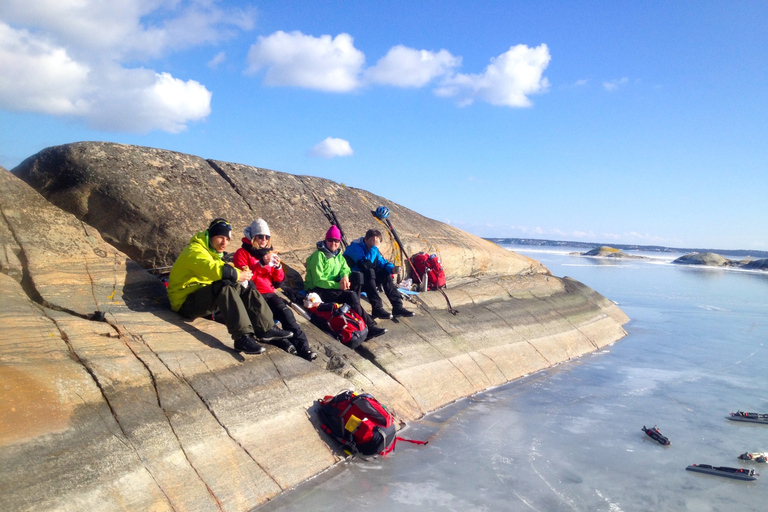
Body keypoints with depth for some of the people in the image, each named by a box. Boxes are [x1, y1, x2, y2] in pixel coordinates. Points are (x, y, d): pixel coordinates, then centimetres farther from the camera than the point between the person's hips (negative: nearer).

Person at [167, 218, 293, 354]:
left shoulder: (212, 251, 19)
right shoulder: (195, 251, -16)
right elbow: (214, 269, -33)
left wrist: (241, 273, -9)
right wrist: (237, 275, -22)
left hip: (207, 296, 10)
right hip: (186, 302, -10)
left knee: (245, 289, -3)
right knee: (225, 287, -34)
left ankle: (267, 329, -6)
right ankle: (242, 337, -43)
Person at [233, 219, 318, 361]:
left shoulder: (269, 252, 20)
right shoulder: (242, 253, 5)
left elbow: (279, 279, 17)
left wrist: (278, 267, -4)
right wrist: (261, 264, -18)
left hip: (269, 293, 3)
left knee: (285, 311, -27)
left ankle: (303, 346, -36)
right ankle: (284, 341, -40)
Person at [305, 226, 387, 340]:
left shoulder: (338, 255, 13)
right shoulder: (319, 256, -12)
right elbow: (318, 281, -19)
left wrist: (345, 276, -18)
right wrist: (338, 285, -27)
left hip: (333, 287, 8)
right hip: (317, 291, -8)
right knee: (351, 296, -27)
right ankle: (369, 327, -22)